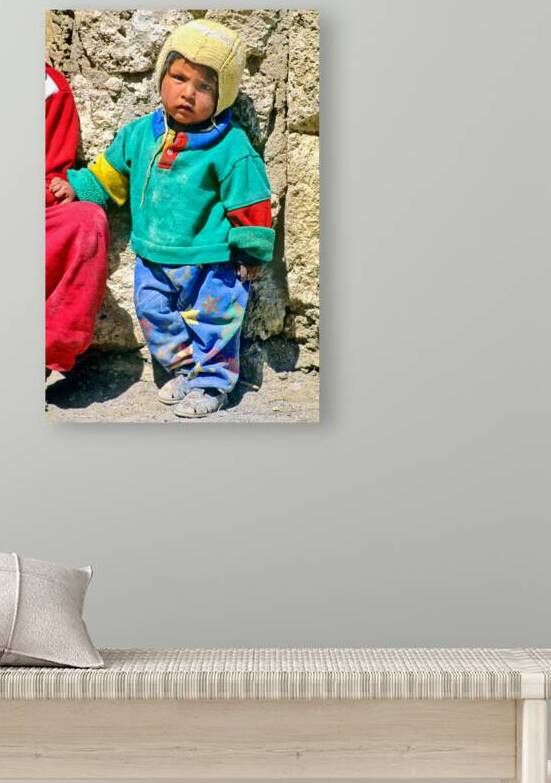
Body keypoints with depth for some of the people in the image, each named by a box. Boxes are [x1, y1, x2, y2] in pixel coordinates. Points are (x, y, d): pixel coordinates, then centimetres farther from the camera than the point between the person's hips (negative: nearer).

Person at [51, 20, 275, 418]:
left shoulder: (231, 147, -15)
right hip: (154, 260, 5)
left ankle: (211, 382, 24)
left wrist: (252, 254, -6)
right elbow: (110, 173, 17)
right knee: (156, 317, 16)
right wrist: (75, 186, 9)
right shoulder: (140, 134, 1)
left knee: (212, 323, 5)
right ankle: (185, 370, 35)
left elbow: (249, 204, -10)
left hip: (212, 263, -5)